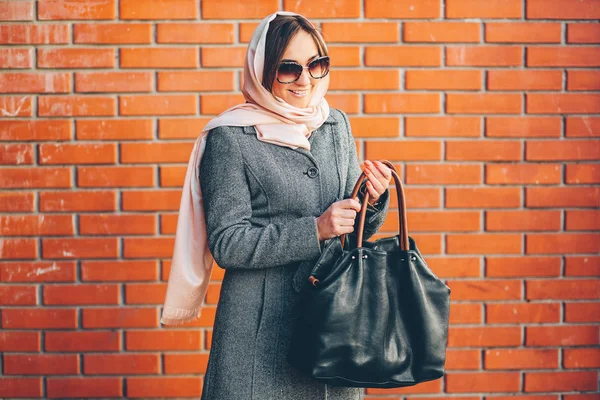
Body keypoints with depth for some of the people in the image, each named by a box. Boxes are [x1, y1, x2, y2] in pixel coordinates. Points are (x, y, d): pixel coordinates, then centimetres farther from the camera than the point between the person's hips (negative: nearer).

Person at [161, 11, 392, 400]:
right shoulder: (230, 138, -10)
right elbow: (227, 244, -13)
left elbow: (355, 228, 13)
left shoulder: (336, 125, 7)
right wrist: (313, 230, -20)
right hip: (261, 329, -5)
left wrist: (373, 201, -9)